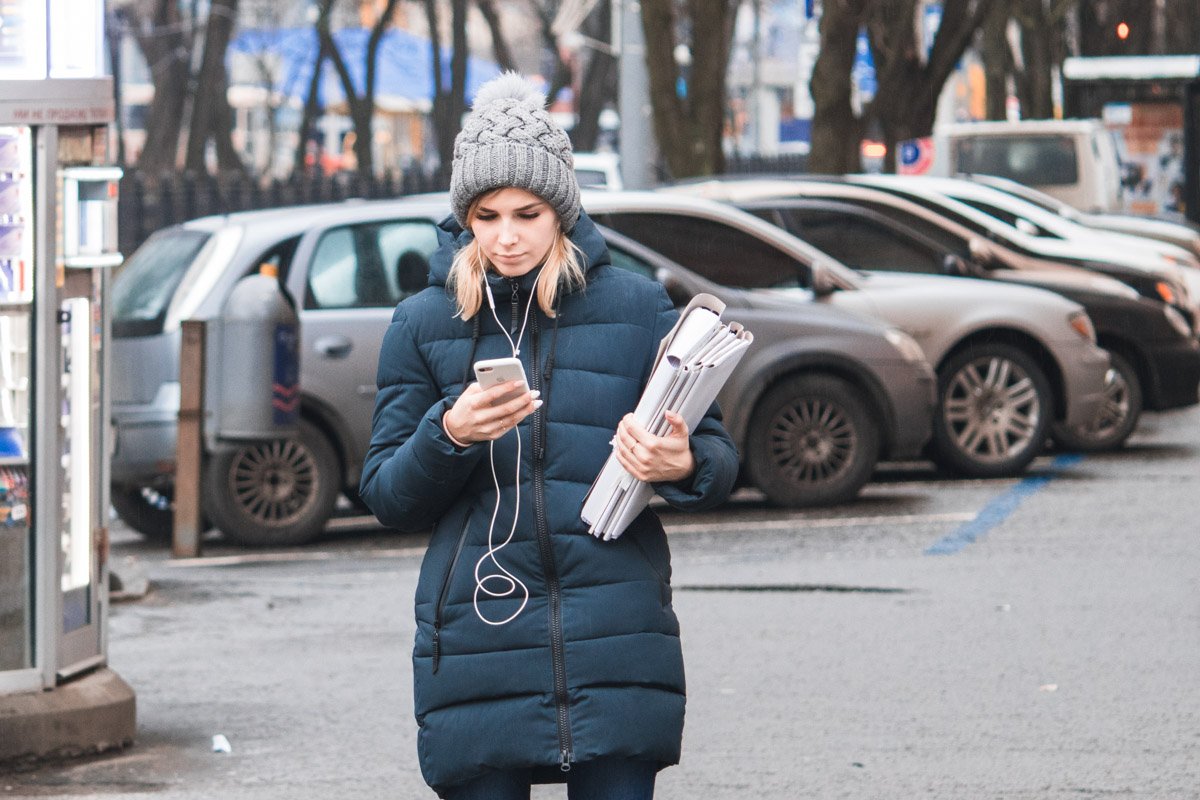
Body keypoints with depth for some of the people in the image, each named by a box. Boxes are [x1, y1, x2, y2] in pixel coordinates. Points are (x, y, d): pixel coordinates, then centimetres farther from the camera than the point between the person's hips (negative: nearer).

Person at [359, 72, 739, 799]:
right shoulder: (425, 322, 8)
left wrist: (683, 468, -16)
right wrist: (448, 435, -14)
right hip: (477, 650, 0)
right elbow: (387, 497, 6)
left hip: (617, 651, 0)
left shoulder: (636, 307, 6)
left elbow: (719, 460, 9)